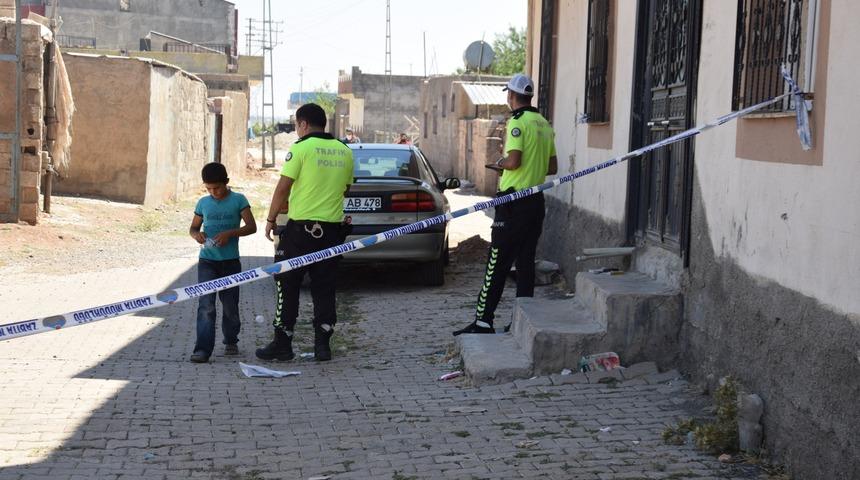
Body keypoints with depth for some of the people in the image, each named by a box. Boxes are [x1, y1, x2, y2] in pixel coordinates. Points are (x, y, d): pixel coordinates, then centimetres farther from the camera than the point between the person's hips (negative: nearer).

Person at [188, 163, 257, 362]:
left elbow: (251, 226, -7)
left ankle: (231, 340, 31)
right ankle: (203, 348, -13)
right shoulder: (203, 203, 7)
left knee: (230, 304, 9)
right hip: (207, 261, 1)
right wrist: (196, 234, -7)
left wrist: (230, 233, -21)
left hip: (230, 261, -1)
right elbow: (193, 227, 17)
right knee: (206, 305, -10)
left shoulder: (238, 200, -1)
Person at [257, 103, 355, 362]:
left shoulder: (301, 148, -8)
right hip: (332, 227, 5)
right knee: (324, 289, 10)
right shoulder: (344, 152, 9)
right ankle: (322, 344, 10)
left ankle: (282, 344, 7)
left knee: (288, 287, 4)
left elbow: (283, 187, -10)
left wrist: (271, 219, -1)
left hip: (301, 227, -5)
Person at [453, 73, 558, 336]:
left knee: (497, 264, -6)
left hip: (514, 201, -8)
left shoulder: (518, 122, -12)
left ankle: (483, 321, -5)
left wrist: (500, 163, -3)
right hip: (536, 201, 8)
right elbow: (552, 167, 17)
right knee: (526, 263, 10)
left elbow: (513, 161, -22)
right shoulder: (545, 124, 14)